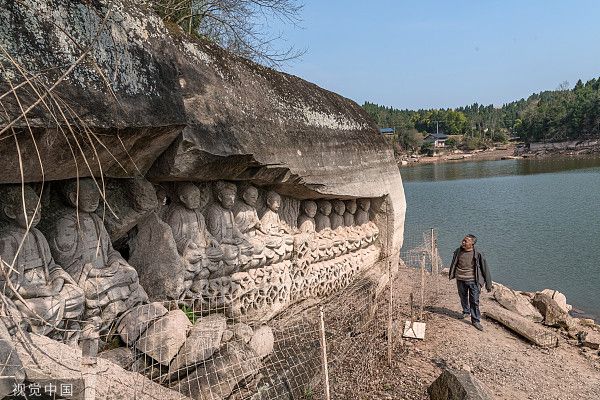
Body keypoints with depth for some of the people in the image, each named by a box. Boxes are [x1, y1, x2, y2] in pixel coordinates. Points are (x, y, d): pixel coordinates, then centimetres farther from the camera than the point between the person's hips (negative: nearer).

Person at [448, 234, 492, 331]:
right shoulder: (458, 252, -3)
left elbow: (485, 268, -6)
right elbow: (454, 264, 14)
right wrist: (451, 275, 24)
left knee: (474, 301, -2)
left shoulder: (477, 255, -14)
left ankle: (476, 320, 9)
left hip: (473, 281, -4)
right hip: (460, 280, 4)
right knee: (463, 297, 20)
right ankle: (466, 311, 44)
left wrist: (488, 284, -3)